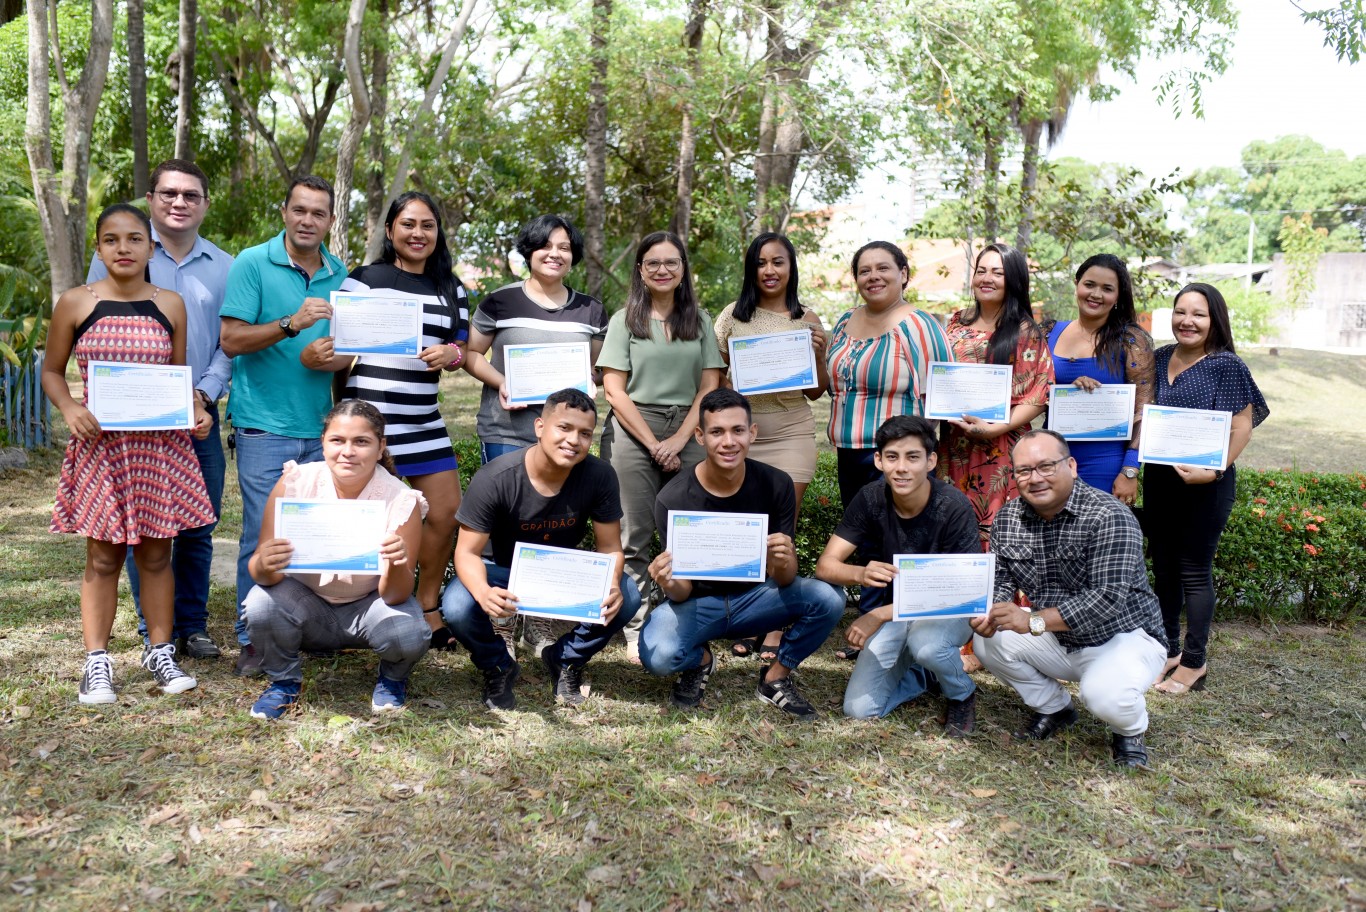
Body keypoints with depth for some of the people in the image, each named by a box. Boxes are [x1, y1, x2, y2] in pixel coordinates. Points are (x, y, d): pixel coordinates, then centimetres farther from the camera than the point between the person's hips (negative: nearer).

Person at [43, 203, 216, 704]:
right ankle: (96, 662, 15)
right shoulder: (75, 303, 0)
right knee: (103, 555, 5)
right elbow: (52, 371, 7)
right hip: (100, 443, -1)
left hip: (162, 443, 1)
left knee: (156, 553, 9)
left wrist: (197, 410, -7)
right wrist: (70, 408, -12)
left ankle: (160, 651, 21)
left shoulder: (170, 304, 5)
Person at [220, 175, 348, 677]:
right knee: (264, 533, -4)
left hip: (320, 426, 5)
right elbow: (231, 339, -10)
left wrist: (333, 357, -3)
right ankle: (253, 638, 9)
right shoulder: (252, 264, -3)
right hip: (264, 423, -4)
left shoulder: (339, 275, 12)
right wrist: (291, 324, -23)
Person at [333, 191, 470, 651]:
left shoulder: (452, 289, 12)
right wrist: (321, 357, -23)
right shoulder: (364, 279, -2)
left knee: (447, 513, 6)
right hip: (371, 416, -5)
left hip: (424, 419, 5)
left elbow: (462, 348, 13)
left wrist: (449, 354, -9)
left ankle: (427, 605, 26)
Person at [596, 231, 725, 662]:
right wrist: (653, 443, -8)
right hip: (633, 432, -2)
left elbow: (710, 386, 6)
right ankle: (637, 631, 6)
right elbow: (614, 389, -1)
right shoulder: (625, 320, 5)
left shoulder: (699, 320, 11)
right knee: (635, 537, -1)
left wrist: (679, 440, -6)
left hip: (686, 433, 2)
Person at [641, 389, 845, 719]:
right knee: (658, 656, -33)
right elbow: (682, 593, -13)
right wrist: (670, 586, -38)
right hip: (698, 602, -2)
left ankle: (775, 678, 2)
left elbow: (782, 580, -12)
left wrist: (783, 564, -37)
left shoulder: (776, 485, -15)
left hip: (754, 596, 2)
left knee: (828, 599, -26)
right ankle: (701, 660, 7)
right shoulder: (673, 498, -19)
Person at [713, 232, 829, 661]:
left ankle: (774, 631, 9)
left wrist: (818, 355, -8)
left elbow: (817, 391, 10)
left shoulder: (808, 320, 6)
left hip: (791, 434, 0)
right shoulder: (734, 315, 4)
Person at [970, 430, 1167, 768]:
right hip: (1056, 639, 6)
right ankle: (1054, 709, 13)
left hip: (1124, 636, -6)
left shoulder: (1109, 517, -24)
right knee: (988, 642, -14)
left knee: (1105, 695, -34)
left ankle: (1130, 730, 7)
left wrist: (1034, 620, -39)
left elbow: (1109, 597, -32)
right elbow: (1001, 581, -1)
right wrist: (990, 613, -26)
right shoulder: (1007, 518, -3)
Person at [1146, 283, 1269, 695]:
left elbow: (1242, 426, -11)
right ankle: (1169, 650, 29)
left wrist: (1214, 471, -22)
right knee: (1163, 566, 14)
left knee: (1194, 570, 3)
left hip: (1205, 483, -6)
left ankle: (1194, 662, 17)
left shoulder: (1226, 364, -10)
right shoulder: (1160, 358, 6)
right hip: (1159, 477, 6)